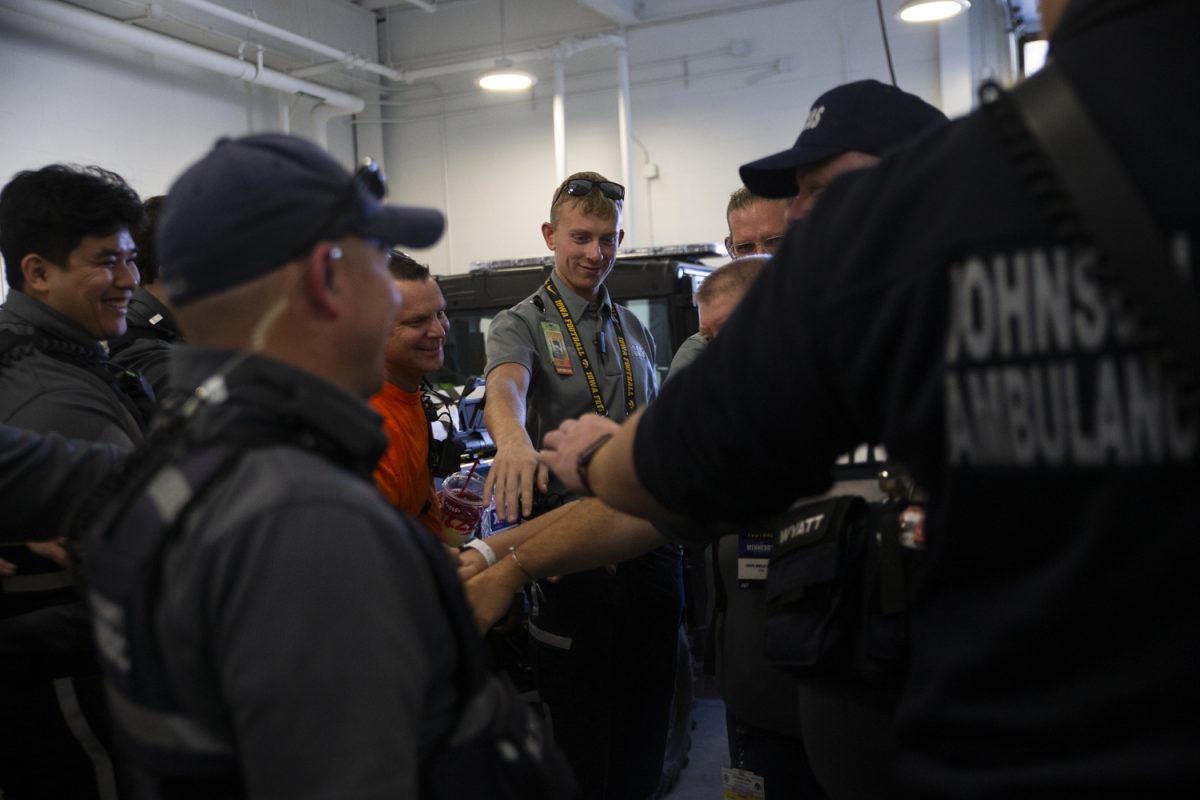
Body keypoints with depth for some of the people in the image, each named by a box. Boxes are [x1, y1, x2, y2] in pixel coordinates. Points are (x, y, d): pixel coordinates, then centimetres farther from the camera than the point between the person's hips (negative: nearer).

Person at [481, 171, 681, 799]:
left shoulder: (635, 331, 14)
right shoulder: (520, 326, -5)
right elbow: (504, 388, -27)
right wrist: (513, 437, -50)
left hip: (648, 546, 5)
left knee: (647, 713, 16)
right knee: (579, 726, 6)